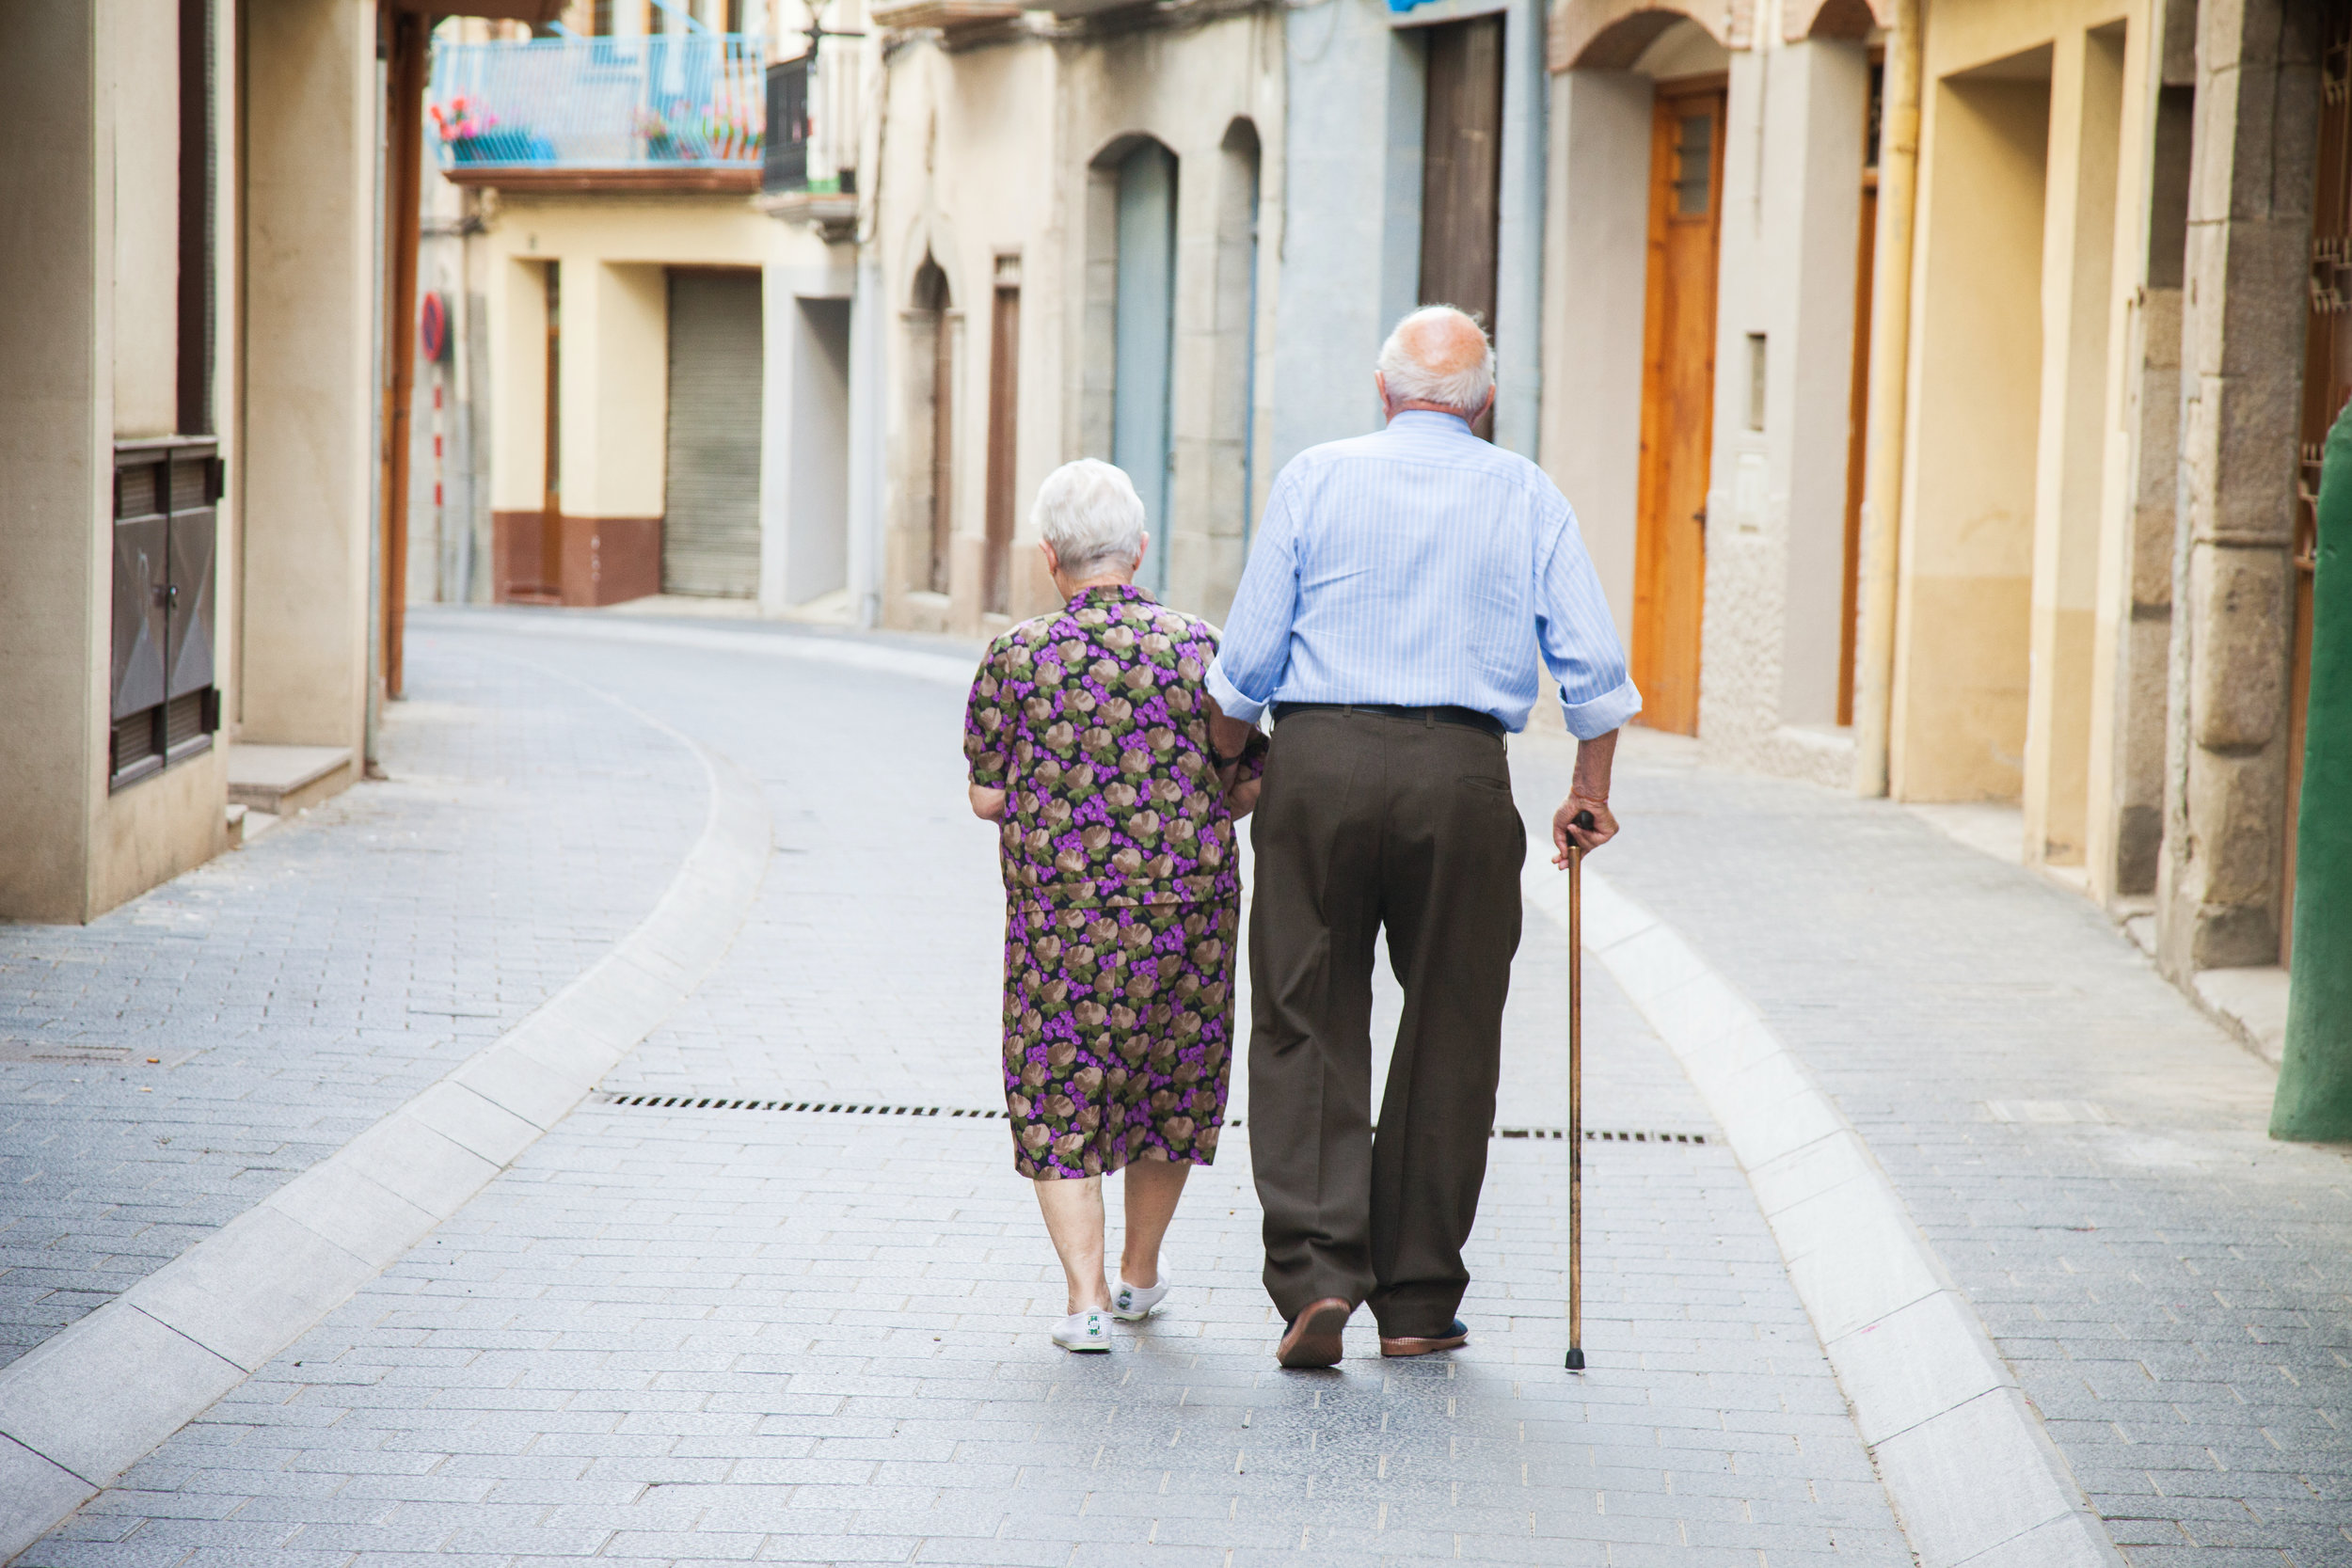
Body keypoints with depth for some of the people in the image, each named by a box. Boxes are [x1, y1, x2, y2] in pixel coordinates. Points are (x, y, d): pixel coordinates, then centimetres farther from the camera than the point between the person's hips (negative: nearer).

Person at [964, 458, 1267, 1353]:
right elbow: (1246, 787, 0)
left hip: (1060, 910, -2)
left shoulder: (1018, 657, -7)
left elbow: (986, 799, -3)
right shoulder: (1200, 649, -4)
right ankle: (1140, 1273, 34)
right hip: (1187, 904, 2)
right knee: (1171, 1081, 19)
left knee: (1057, 1100, 7)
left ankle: (1086, 1298, -4)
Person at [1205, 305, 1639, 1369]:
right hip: (1462, 773, 0)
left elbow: (1248, 658, 2)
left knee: (1306, 1025, 5)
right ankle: (1416, 1301, 12)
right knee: (1447, 1039, 8)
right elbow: (1593, 663, 4)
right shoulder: (1526, 496, 8)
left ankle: (1314, 1272, -8)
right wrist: (1590, 794, 15)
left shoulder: (1316, 478, 5)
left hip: (1321, 762, 0)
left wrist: (1226, 764, 17)